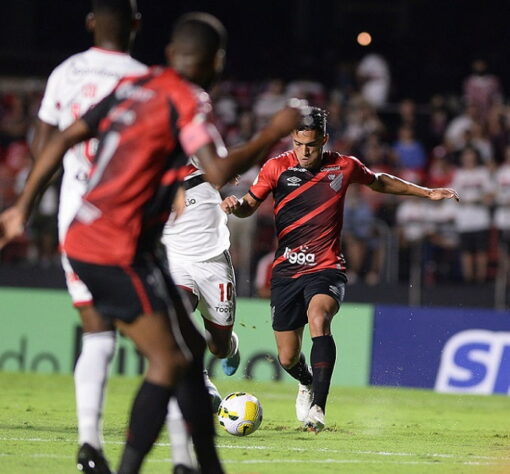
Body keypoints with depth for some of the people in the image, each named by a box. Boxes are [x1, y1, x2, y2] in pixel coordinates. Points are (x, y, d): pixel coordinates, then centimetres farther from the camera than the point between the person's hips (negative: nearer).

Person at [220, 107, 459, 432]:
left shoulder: (344, 167, 1)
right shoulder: (278, 168, -1)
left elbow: (379, 182, 20)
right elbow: (251, 205, 4)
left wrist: (427, 193, 21)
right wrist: (236, 205, -20)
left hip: (327, 269, -2)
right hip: (287, 271, 2)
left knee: (318, 318, -34)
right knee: (288, 359, 4)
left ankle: (318, 407, -40)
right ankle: (307, 383, 43)